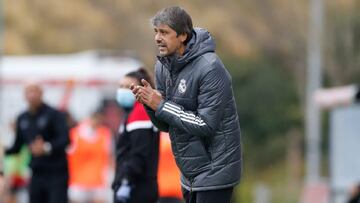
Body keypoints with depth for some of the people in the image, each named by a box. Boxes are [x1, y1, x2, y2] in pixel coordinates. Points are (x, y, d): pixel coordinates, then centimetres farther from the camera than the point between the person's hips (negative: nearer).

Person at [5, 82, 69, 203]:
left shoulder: (54, 114, -7)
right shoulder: (22, 119, 12)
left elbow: (65, 139, -19)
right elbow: (17, 147, 20)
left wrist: (47, 147, -36)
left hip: (56, 173, -6)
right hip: (37, 174, 6)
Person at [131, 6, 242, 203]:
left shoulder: (210, 68, -19)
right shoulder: (163, 66, 4)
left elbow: (206, 125, -23)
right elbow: (165, 125, 9)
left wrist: (161, 105, -20)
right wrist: (150, 103, -12)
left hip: (214, 170, -8)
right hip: (190, 172, 8)